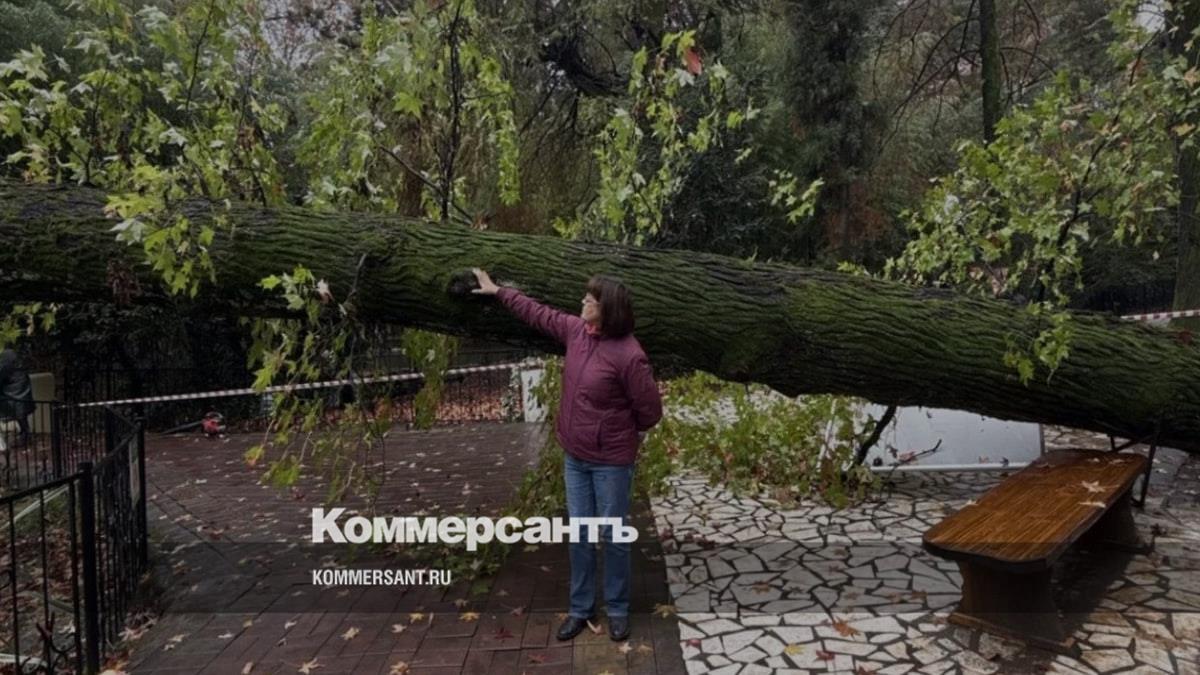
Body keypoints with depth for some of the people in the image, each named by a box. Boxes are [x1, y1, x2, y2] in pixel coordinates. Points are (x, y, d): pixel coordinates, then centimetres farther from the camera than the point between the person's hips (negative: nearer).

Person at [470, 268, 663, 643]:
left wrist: (622, 433, 2)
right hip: (575, 456, 6)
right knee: (579, 533, 14)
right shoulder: (576, 329, -3)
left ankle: (617, 609, 28)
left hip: (611, 460, -6)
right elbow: (538, 313, 15)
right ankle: (580, 607, 30)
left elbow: (650, 411, -15)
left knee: (612, 535, 8)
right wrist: (498, 290, 21)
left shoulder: (629, 355, -24)